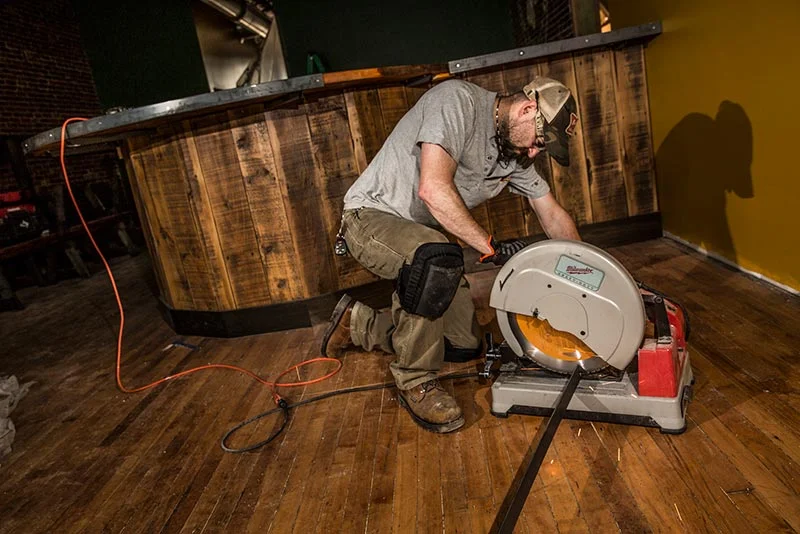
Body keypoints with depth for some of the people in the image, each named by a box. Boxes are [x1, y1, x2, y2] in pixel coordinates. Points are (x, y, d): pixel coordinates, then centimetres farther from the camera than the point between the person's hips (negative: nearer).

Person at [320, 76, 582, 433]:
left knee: (466, 346, 4)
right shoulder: (458, 99, -20)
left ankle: (357, 324, 20)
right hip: (371, 216, -8)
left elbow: (554, 216, 13)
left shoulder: (515, 150, 5)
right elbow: (434, 189, -31)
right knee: (437, 257, -40)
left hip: (421, 235, 8)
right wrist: (492, 248, -26)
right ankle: (415, 381, -17)